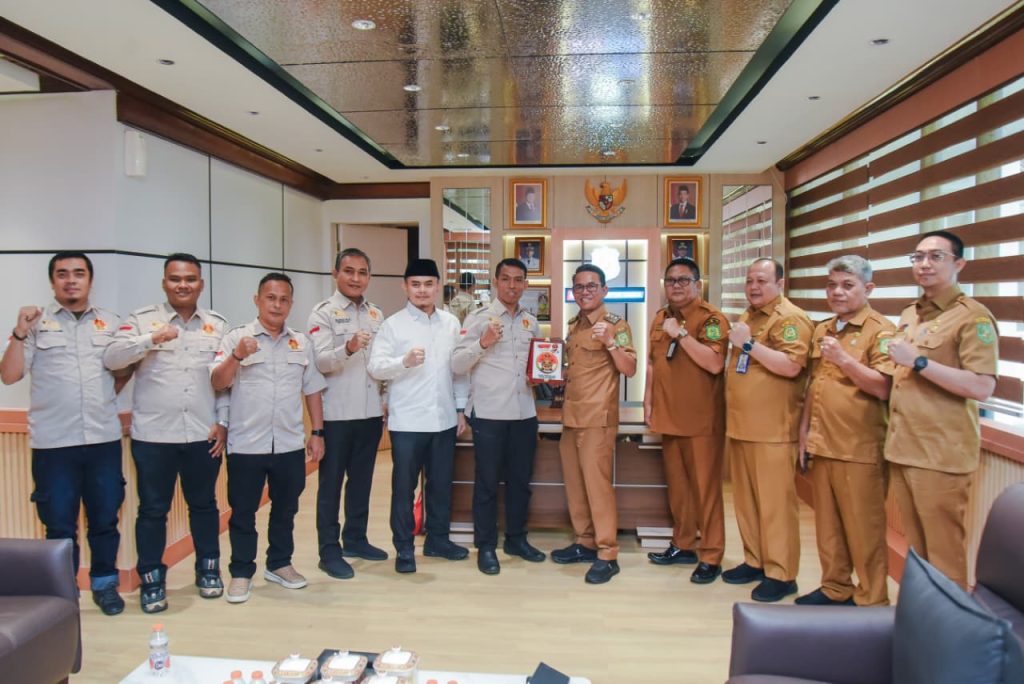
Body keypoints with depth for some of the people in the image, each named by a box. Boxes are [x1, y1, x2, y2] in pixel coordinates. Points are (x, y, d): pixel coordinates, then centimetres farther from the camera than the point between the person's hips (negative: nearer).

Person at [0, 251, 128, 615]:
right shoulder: (36, 322, 3)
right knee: (59, 524, 7)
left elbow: (124, 370, 19)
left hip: (104, 438, 2)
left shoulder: (111, 322, 10)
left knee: (105, 518, 10)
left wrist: (109, 394, 3)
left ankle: (105, 584, 25)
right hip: (53, 442, -2)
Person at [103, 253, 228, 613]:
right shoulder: (143, 319, 1)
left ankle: (208, 569, 30)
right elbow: (111, 358, -11)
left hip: (204, 435, 2)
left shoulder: (218, 324, 7)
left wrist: (223, 423, 2)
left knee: (204, 504, 14)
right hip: (153, 435, -2)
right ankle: (151, 580, 22)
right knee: (153, 509, 7)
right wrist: (151, 339, -25)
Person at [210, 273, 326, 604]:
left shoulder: (302, 342, 8)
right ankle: (241, 573, 20)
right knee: (242, 512, 7)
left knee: (285, 508, 14)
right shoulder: (236, 337, -3)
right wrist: (237, 357, -26)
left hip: (290, 444, 3)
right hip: (246, 445, -3)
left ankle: (280, 564, 31)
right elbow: (217, 383, -10)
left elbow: (312, 391, 11)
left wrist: (317, 432, 8)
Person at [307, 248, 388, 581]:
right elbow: (321, 361, -17)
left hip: (370, 412, 6)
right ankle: (329, 551, 13)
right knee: (331, 484, 4)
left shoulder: (376, 314, 11)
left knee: (362, 480, 15)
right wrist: (348, 348, -35)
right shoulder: (323, 313, -6)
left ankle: (355, 539, 29)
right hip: (336, 414, -5)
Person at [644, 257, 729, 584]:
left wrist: (681, 334, -23)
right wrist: (648, 401, 15)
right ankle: (683, 545, 28)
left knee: (705, 488, -1)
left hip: (701, 420, -7)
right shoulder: (660, 319, 13)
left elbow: (714, 364, -23)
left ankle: (711, 556, 9)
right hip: (668, 418, 7)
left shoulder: (711, 318, -10)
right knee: (676, 485, 14)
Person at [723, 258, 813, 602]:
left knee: (774, 502, -1)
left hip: (772, 430, -8)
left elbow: (791, 366, -23)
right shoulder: (747, 317, 18)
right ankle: (754, 561, 27)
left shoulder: (790, 318, -9)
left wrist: (748, 344, -21)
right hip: (740, 426, 9)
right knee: (745, 499, 14)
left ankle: (780, 574, 10)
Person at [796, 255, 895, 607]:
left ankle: (871, 600, 19)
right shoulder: (822, 330, 14)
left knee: (863, 527, 4)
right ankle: (834, 588, 29)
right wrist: (804, 429, 14)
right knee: (827, 523, 15)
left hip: (860, 446, -6)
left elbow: (883, 387, -15)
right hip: (822, 443, 6)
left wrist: (843, 358, -22)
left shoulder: (881, 330, -7)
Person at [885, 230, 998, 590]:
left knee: (944, 554, 2)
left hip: (941, 454, -7)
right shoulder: (909, 315, 15)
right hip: (902, 448, 7)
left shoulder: (973, 316, -9)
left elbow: (982, 387, -20)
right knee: (915, 549, 16)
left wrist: (917, 361, -20)